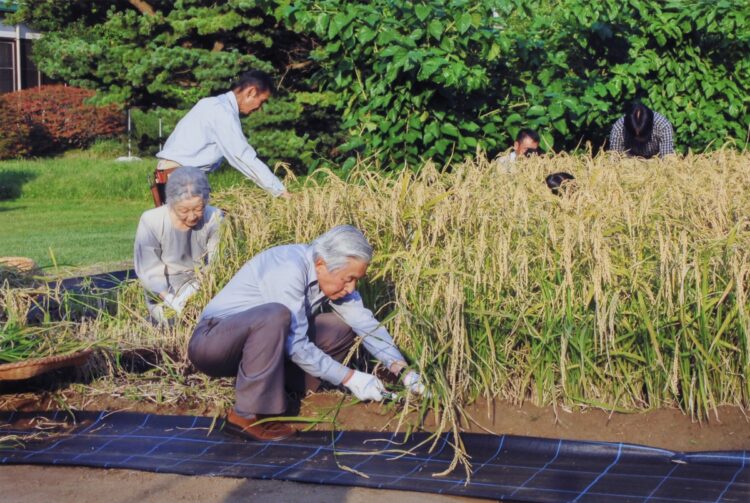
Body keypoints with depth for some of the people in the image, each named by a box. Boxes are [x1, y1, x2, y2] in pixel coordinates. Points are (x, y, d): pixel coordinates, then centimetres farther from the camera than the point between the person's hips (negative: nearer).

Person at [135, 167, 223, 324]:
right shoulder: (151, 221, -17)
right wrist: (171, 300, -31)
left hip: (200, 290, 2)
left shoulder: (214, 218, -13)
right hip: (163, 293, -1)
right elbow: (149, 271, -15)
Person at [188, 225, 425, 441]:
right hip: (211, 341, -8)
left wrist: (403, 370, -7)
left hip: (256, 341, 9)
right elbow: (296, 347, -27)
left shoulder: (331, 275, -3)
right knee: (274, 315, -37)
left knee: (341, 328, 1)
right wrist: (350, 378, -22)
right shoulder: (289, 270, -28)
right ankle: (249, 415, -26)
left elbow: (366, 323, 2)